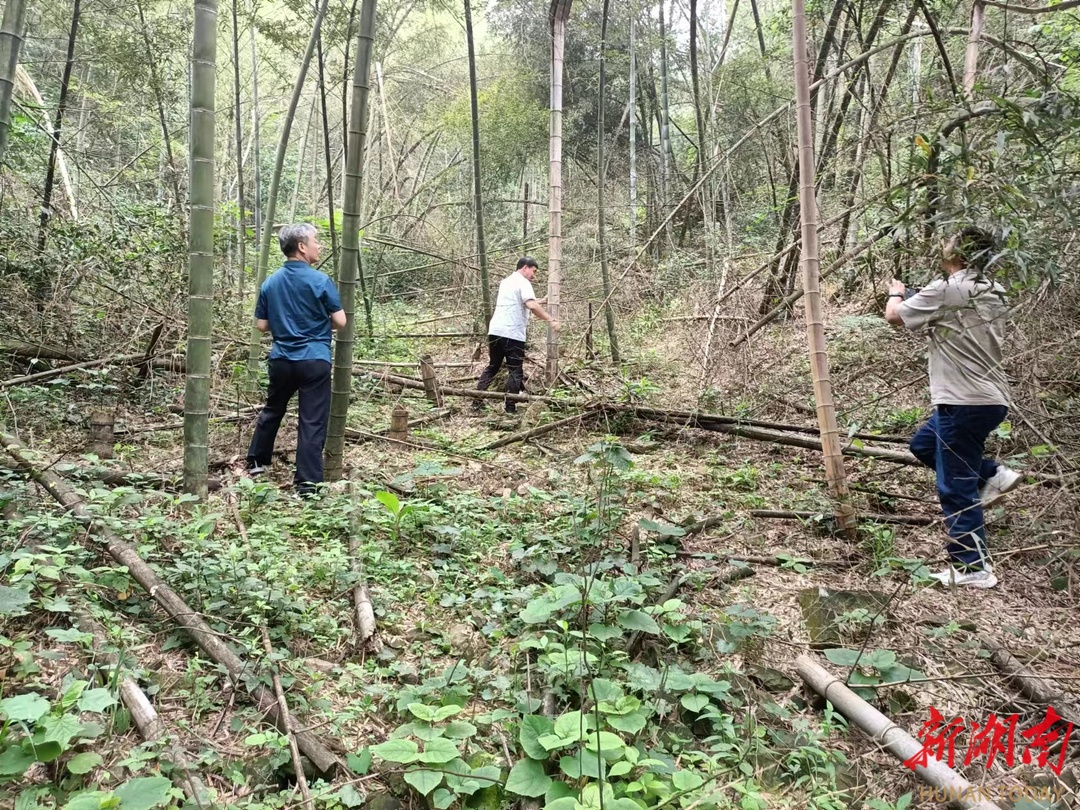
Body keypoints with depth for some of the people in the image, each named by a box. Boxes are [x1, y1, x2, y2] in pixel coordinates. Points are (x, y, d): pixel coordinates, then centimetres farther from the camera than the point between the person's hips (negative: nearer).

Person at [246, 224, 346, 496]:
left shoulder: (270, 283, 5)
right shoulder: (320, 280, -10)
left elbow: (261, 325, 8)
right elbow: (340, 321, -7)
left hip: (282, 359, 5)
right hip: (315, 360, -5)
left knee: (272, 411, 25)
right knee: (312, 423, -1)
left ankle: (256, 462, 39)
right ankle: (308, 485, 0)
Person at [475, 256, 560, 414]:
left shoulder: (506, 281, 22)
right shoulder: (523, 282, -5)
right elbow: (531, 305, -21)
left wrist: (542, 301, 27)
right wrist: (551, 320, -22)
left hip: (495, 331, 8)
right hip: (512, 334, -8)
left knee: (492, 367, 17)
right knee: (515, 371, 0)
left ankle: (477, 402, 15)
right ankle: (510, 408, -2)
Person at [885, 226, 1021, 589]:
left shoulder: (944, 290, -15)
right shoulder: (995, 295, 10)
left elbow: (894, 316, -5)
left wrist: (896, 293, 16)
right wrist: (918, 298, 18)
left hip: (964, 403, -9)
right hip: (992, 399, 9)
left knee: (956, 490, -1)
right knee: (923, 444, 26)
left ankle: (974, 568, 5)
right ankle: (992, 475, 19)